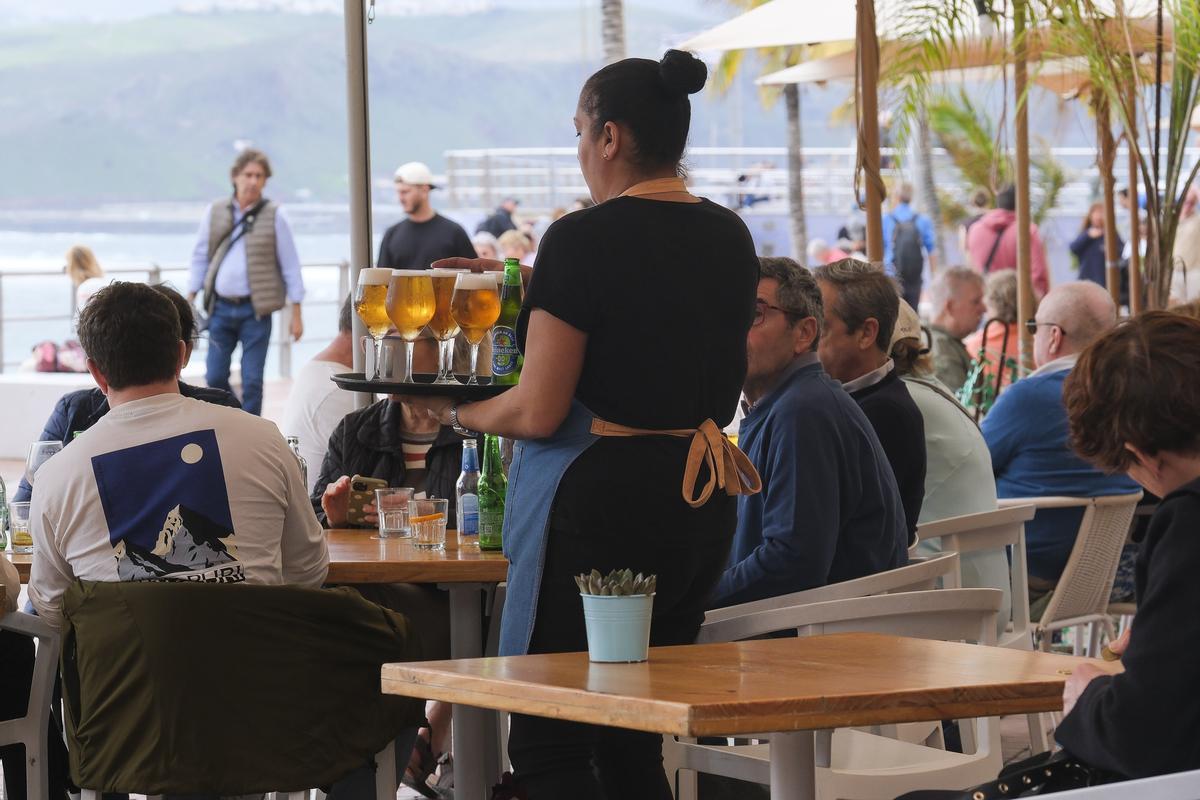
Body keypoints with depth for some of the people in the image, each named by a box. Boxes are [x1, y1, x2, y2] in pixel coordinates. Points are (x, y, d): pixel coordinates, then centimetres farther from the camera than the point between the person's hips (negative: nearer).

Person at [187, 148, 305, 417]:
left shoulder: (274, 215, -1)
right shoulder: (216, 212, 7)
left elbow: (290, 266, 1)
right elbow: (200, 258, 13)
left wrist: (296, 313, -1)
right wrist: (190, 301, 9)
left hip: (255, 310, -3)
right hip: (220, 308, 3)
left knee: (252, 381, -3)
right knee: (215, 378, 3)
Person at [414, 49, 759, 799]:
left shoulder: (584, 238, -13)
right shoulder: (730, 238, 9)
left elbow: (539, 413, -14)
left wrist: (459, 413, 5)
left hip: (603, 500, -8)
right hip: (704, 504, 8)